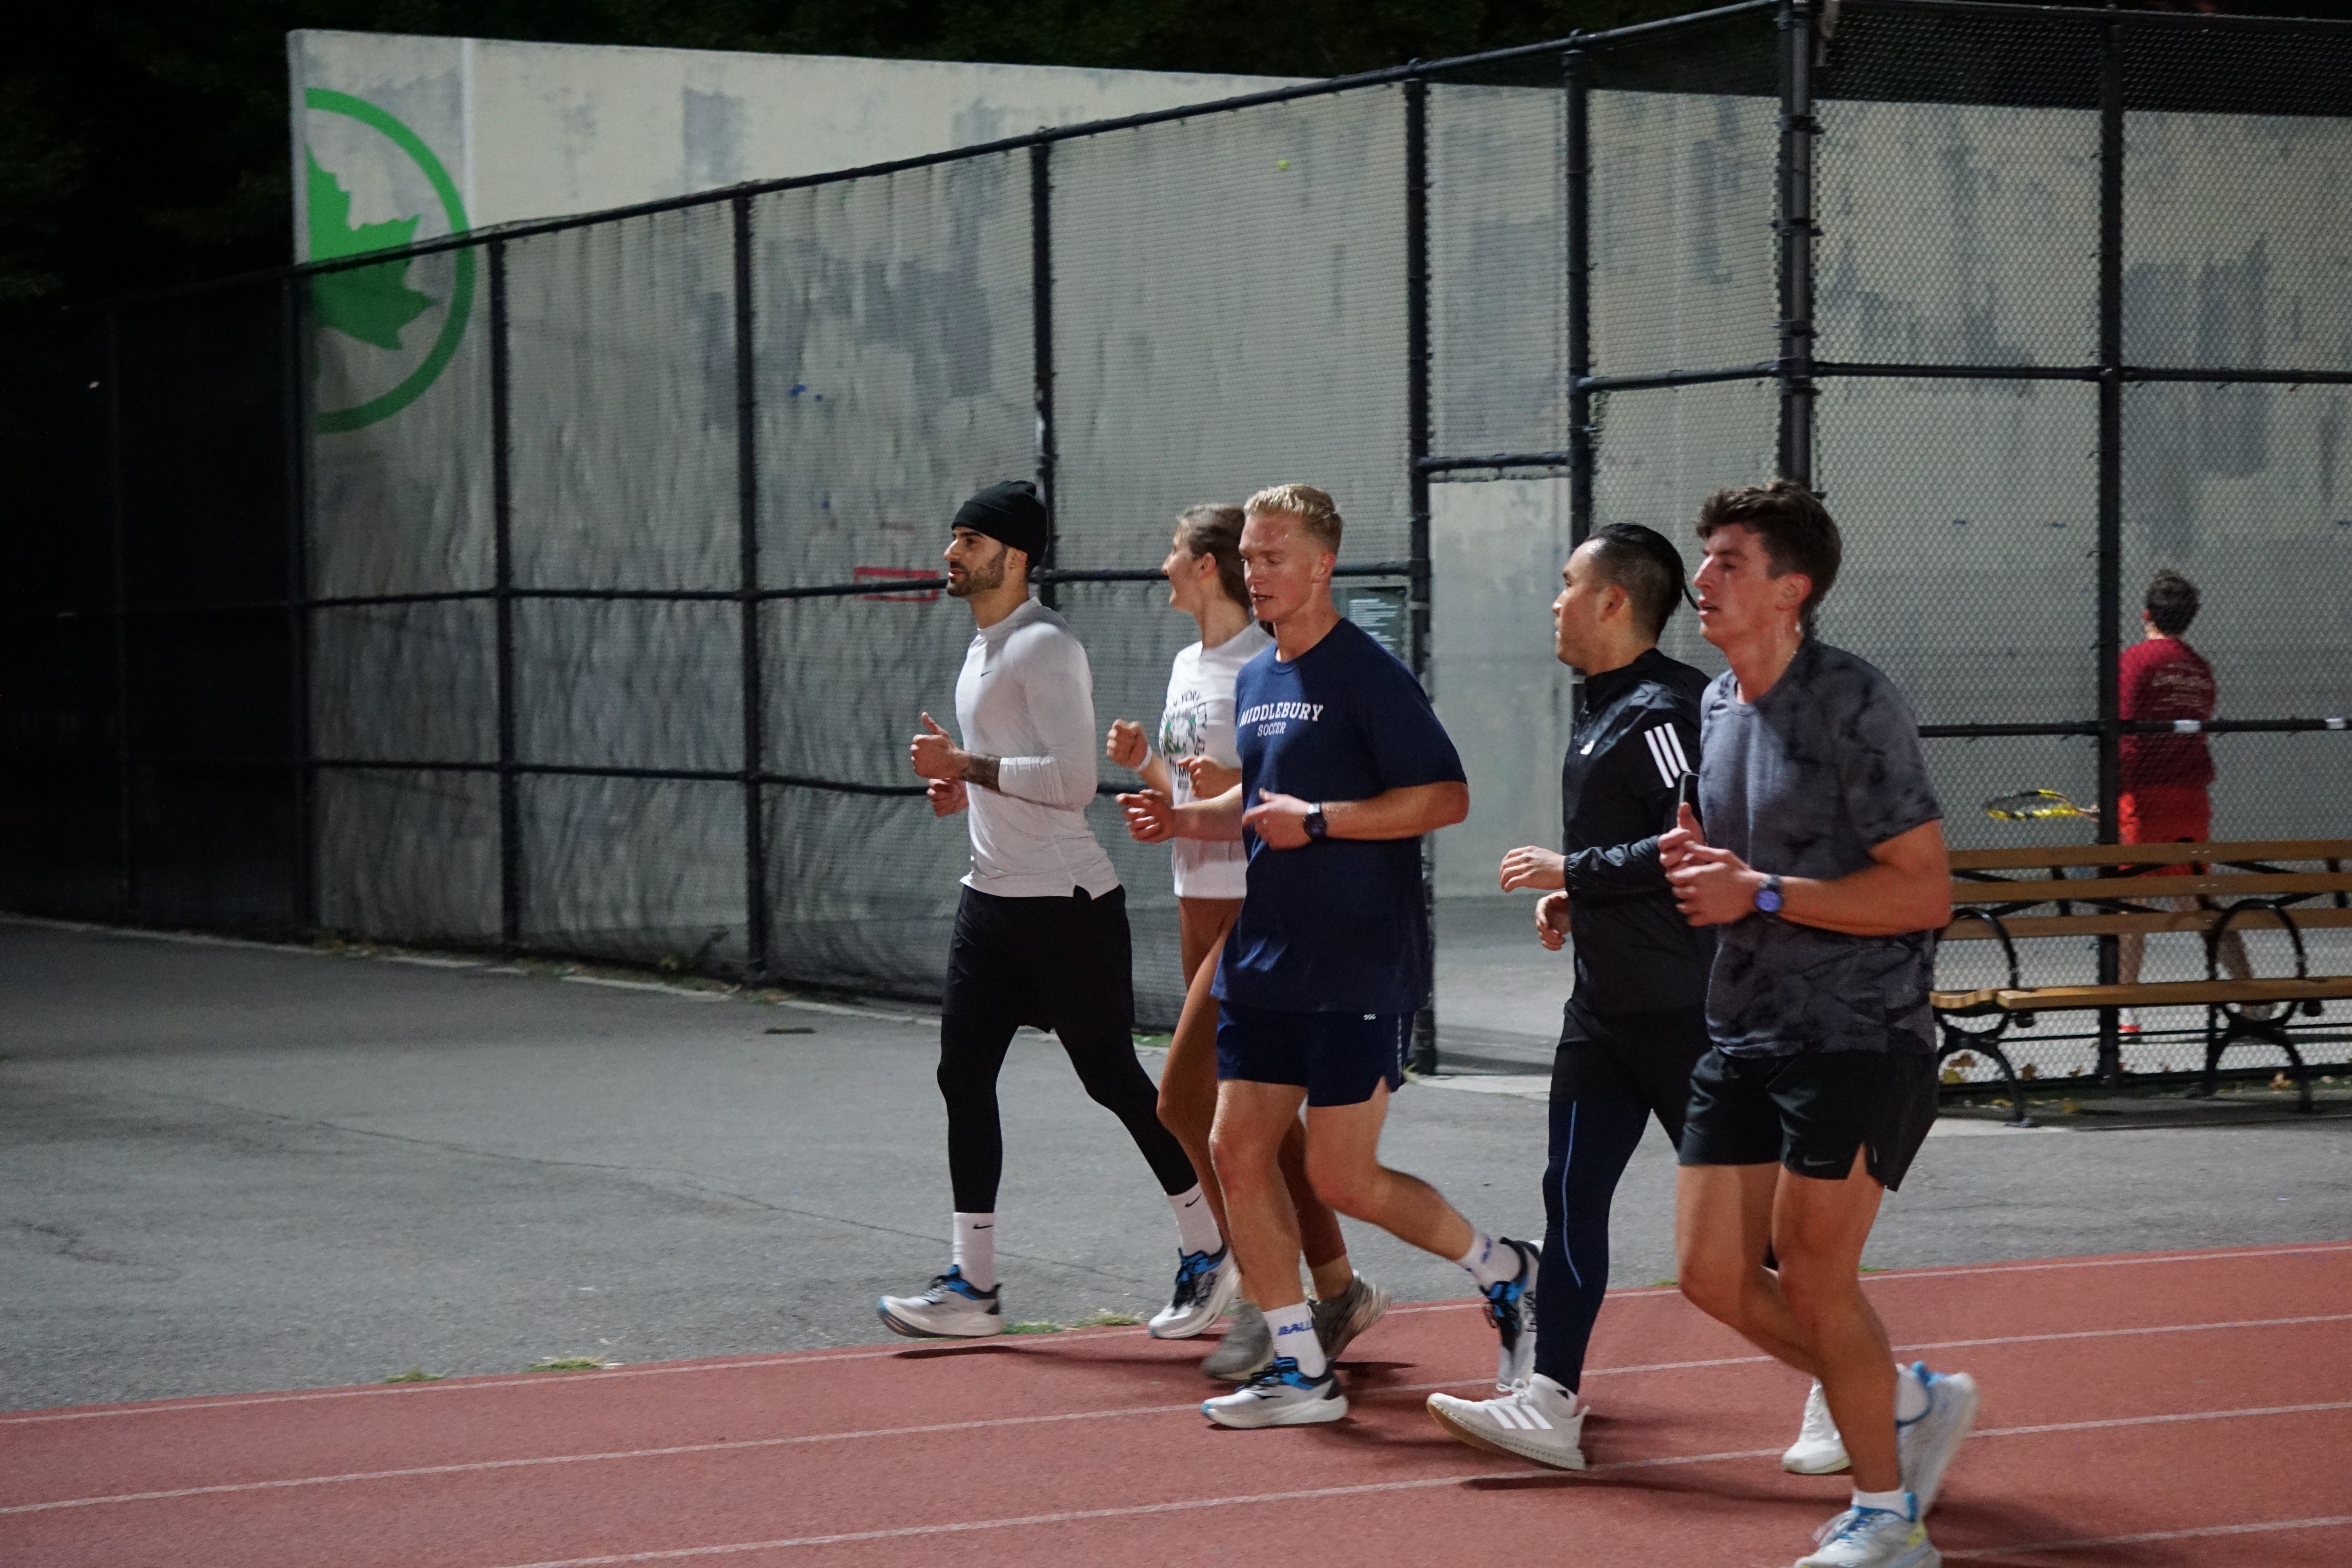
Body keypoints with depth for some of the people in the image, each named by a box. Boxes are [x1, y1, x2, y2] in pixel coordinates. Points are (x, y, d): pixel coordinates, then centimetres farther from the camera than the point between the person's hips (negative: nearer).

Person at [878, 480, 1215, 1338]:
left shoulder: (1046, 648, -15)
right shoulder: (982, 648, 15)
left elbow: (1072, 780, -23)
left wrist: (968, 766, -20)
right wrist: (963, 790, 9)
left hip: (1066, 904, -9)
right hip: (993, 901, 9)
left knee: (1114, 1077, -1)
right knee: (964, 1076, 3)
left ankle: (1214, 1249, 14)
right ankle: (973, 1284, 5)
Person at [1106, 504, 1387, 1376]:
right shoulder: (1188, 668, 15)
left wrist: (1242, 785, -28)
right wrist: (1146, 761, 6)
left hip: (1261, 908, -9)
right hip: (1201, 903, 9)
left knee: (1184, 1101, -12)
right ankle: (1337, 1288, 17)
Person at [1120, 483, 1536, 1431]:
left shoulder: (1367, 674, -12)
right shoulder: (1254, 681, 13)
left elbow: (1446, 796, -17)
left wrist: (1317, 820, -20)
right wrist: (1185, 818, 8)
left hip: (1359, 971, -8)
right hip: (1263, 962, 8)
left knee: (1343, 1180, -7)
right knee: (1238, 1152, 3)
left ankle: (1504, 1272, 17)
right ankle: (1300, 1371, 11)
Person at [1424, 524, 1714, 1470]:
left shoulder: (1663, 709, -16)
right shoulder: (1605, 711, 15)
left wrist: (1574, 870, -17)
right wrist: (1573, 898, 11)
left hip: (1678, 1004, -10)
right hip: (1606, 1002, 10)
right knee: (1573, 1194, 5)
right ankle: (1550, 1405, 5)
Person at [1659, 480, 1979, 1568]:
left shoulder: (1856, 707, -16)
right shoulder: (1716, 706, 10)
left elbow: (1924, 891, -19)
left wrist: (1761, 894, -22)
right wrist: (1699, 865, 1)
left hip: (1859, 1039, -8)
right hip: (1746, 1033, 8)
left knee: (1812, 1280, -4)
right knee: (1714, 1275, 5)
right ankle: (1916, 1403, 26)